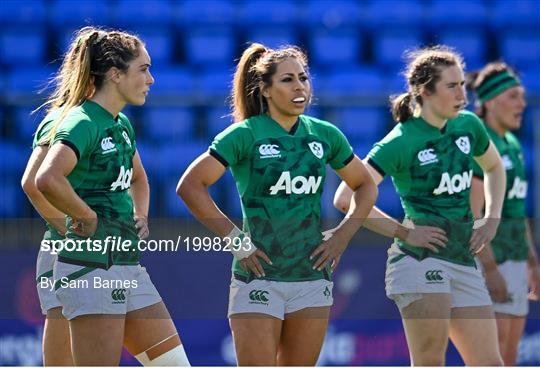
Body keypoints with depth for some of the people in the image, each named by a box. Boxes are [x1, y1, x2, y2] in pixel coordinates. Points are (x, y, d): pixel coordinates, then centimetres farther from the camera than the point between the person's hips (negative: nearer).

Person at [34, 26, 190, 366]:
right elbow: (47, 180, -34)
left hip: (128, 266, 10)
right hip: (93, 267, -10)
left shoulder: (122, 124, 14)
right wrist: (88, 217, -21)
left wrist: (140, 216, 17)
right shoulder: (82, 123, -14)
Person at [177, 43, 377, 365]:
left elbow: (366, 186, 20)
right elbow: (190, 186, -10)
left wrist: (343, 235, 6)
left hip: (313, 275, 4)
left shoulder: (325, 135, 7)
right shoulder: (245, 135, -6)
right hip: (259, 275, -4)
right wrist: (234, 239, -12)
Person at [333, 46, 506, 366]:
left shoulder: (468, 126, 8)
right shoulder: (401, 142, -11)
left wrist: (492, 219, 15)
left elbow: (494, 167, 30)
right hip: (420, 259, -7)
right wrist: (404, 232, -13)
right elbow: (346, 199, -17)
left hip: (464, 261, 7)